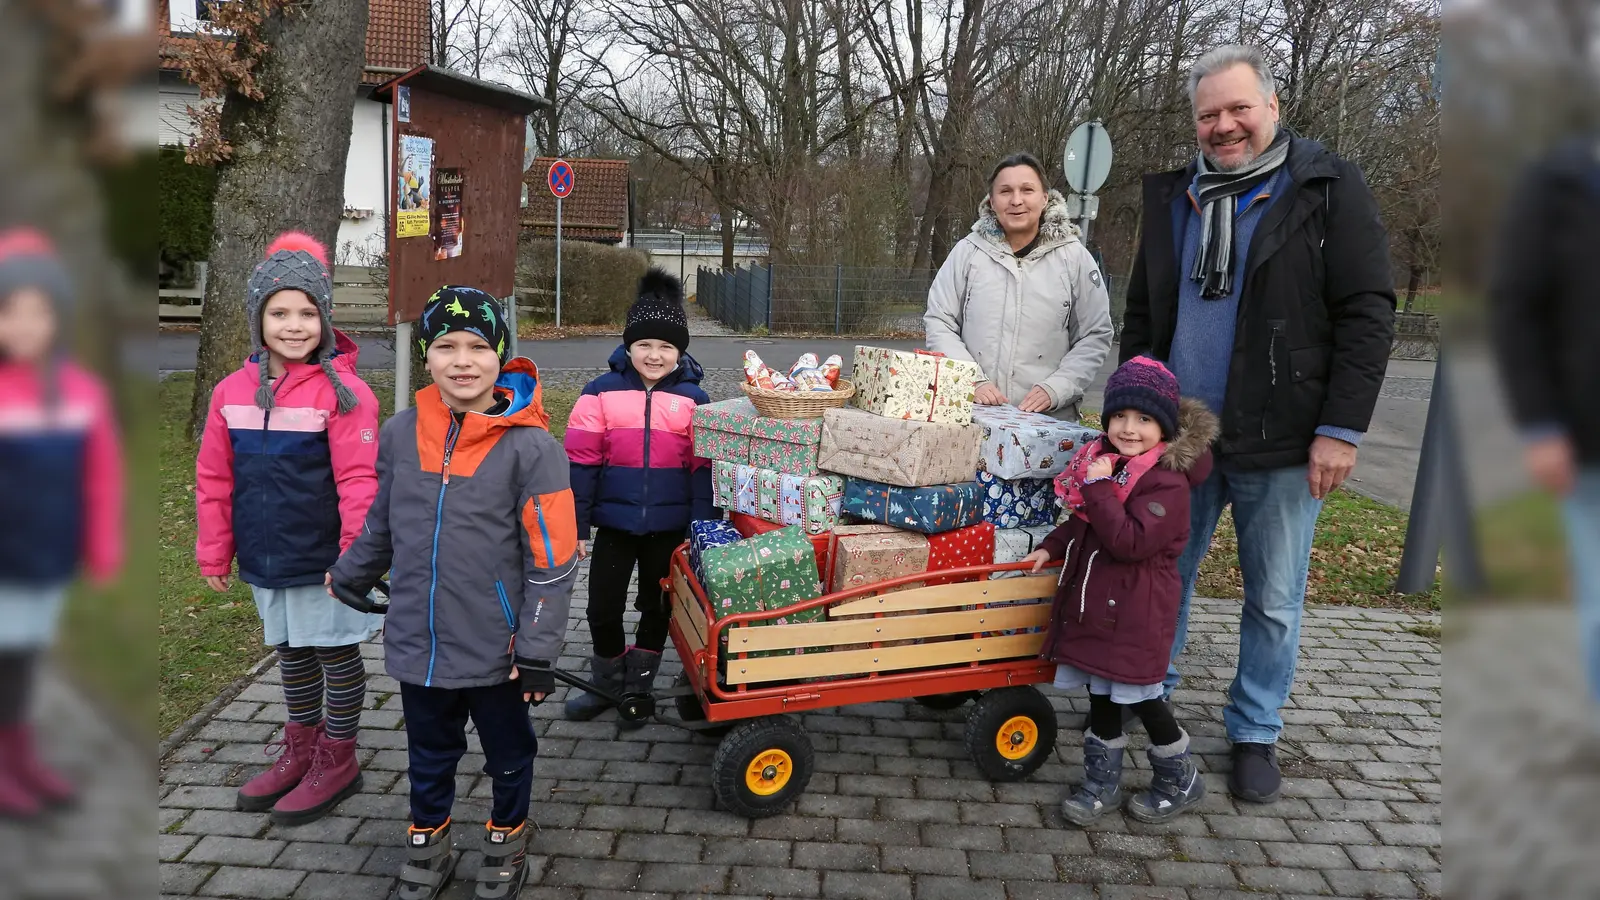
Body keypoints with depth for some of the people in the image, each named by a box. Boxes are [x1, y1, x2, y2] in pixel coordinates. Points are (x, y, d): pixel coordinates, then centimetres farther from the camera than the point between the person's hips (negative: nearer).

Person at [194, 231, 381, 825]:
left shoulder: (344, 392, -16)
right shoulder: (233, 391, 0)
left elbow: (358, 481, -19)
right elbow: (214, 479, 7)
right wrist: (215, 553, 9)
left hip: (324, 559, -5)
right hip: (266, 557, 6)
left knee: (336, 652, 9)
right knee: (291, 653, 21)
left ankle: (337, 761, 26)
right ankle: (301, 749, 39)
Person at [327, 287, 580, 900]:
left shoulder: (530, 446, -16)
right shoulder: (399, 434, -3)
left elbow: (552, 560, -14)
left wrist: (537, 650, -14)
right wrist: (346, 576, 27)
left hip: (496, 651, -3)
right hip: (416, 644, 3)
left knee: (508, 755, 19)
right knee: (428, 758, 21)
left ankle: (506, 841, 43)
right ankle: (428, 848, 44)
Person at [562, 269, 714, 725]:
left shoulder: (693, 400, -3)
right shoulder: (601, 393, -5)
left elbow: (704, 468, -1)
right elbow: (581, 463, -4)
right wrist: (575, 525, -4)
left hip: (670, 527, 1)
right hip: (615, 523, 0)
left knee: (657, 608, 14)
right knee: (603, 607, 7)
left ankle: (637, 687, 35)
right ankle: (609, 683, 33)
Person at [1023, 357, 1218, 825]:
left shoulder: (1167, 480, -20)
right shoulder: (1105, 462, 5)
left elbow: (1131, 542, -30)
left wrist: (1098, 488, -29)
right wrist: (1051, 547, 11)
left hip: (1136, 611, -7)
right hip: (1097, 602, 7)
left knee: (1139, 697, 7)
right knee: (1101, 693, 16)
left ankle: (1179, 779, 31)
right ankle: (1102, 783, 30)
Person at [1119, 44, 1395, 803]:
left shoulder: (1328, 189, -4)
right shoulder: (1172, 199, 9)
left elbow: (1367, 314, -8)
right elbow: (1143, 315, 15)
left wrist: (1342, 428, -14)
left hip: (1281, 445, -3)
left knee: (1274, 602, 8)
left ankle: (1256, 733, 26)